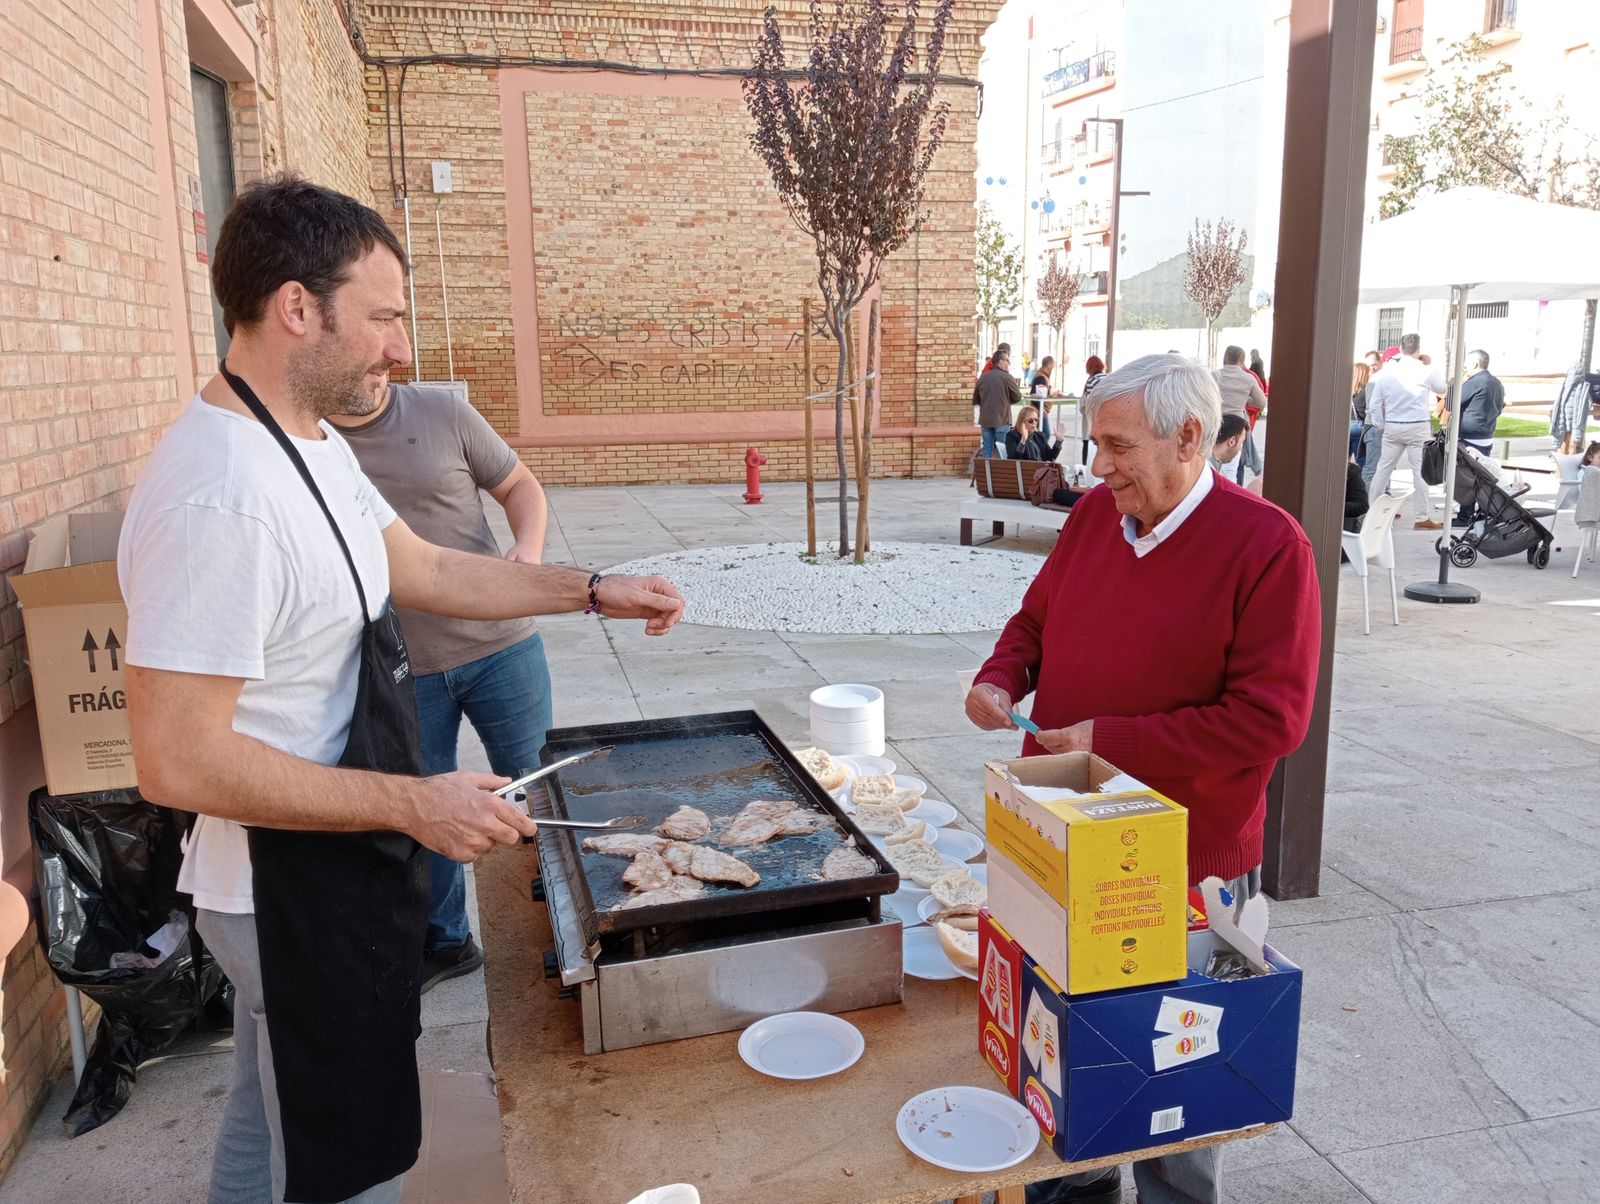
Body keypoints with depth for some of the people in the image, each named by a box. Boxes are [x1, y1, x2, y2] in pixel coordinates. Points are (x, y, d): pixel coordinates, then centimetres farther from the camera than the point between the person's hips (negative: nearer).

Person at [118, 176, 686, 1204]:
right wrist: (414, 803, -25)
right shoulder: (221, 494, -29)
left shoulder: (315, 444, 4)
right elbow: (177, 760, -29)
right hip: (297, 888, -10)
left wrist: (593, 591, 8)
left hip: (341, 861, 10)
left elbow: (426, 569, 13)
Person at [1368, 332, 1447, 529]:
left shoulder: (1386, 371, -1)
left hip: (1392, 427, 3)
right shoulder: (1425, 372, -10)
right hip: (1418, 428, -3)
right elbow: (1442, 388, 11)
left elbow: (1374, 405, 2)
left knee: (1383, 468, 12)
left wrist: (1380, 425, 14)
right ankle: (1422, 517, 2)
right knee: (1420, 471, 0)